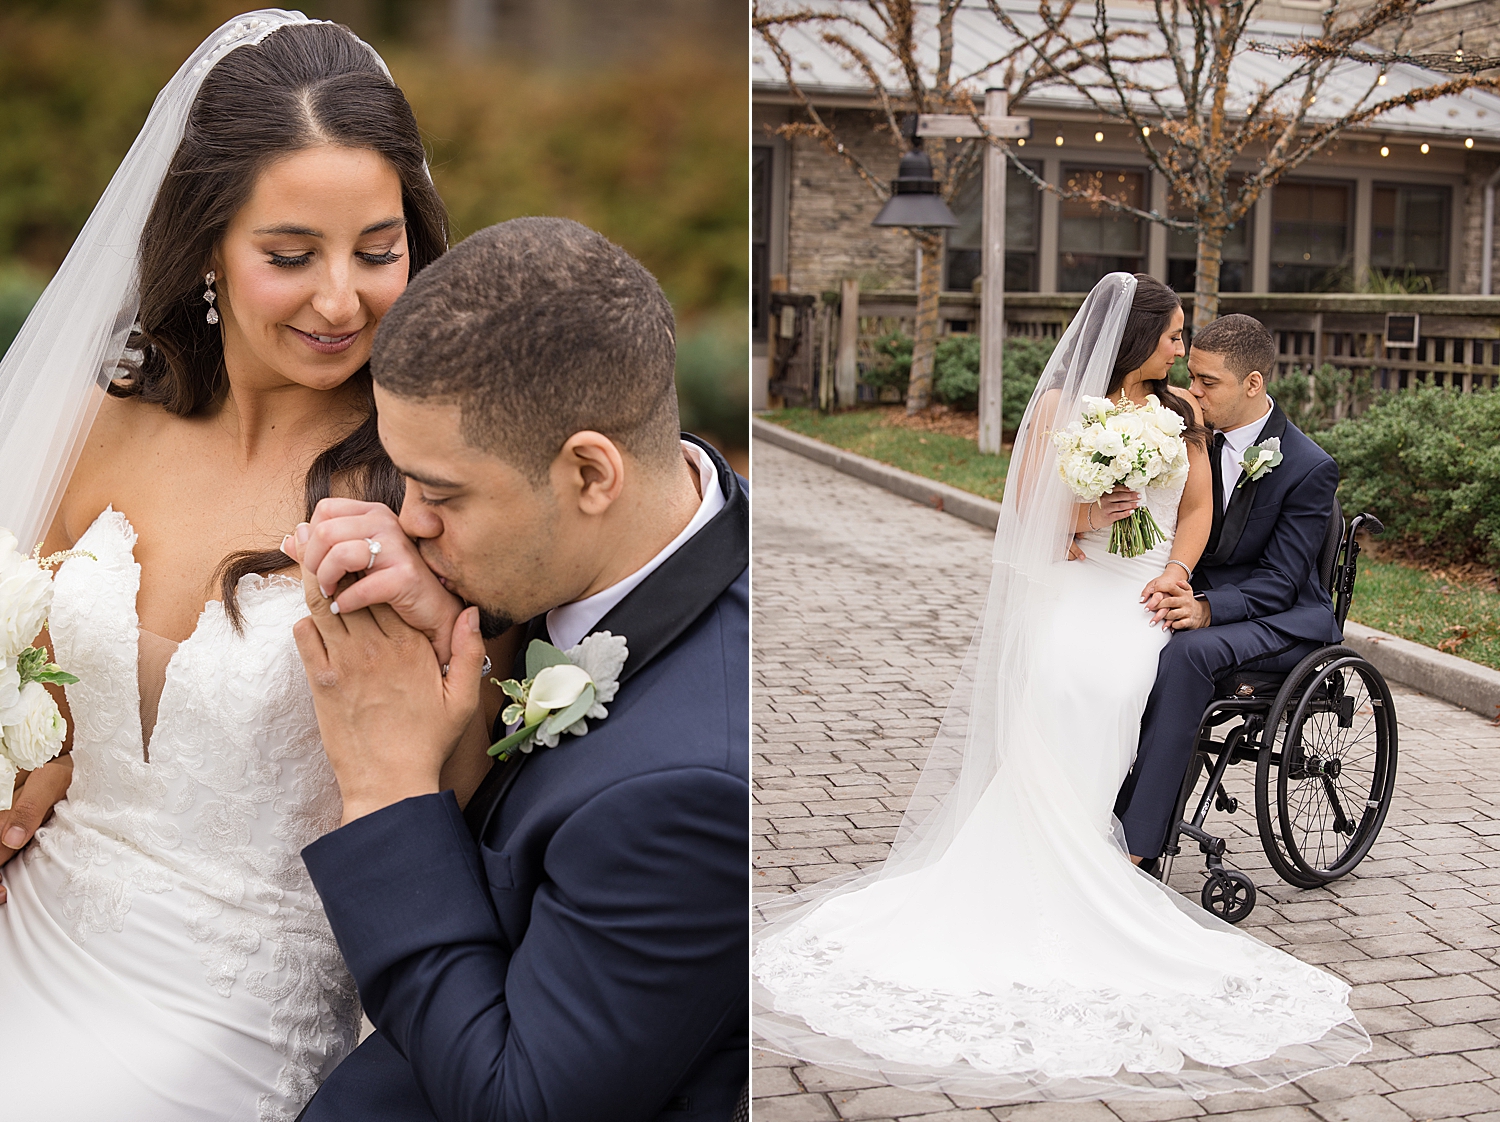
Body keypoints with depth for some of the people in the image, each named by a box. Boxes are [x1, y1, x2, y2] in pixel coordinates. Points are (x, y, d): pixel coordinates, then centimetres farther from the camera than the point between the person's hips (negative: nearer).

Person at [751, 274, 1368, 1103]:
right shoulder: (1059, 403, 8)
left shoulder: (1180, 412, 17)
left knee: (1099, 683, -29)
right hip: (1066, 576, -1)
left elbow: (1198, 506, 15)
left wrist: (1176, 569, -3)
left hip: (1141, 586, 1)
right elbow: (1028, 505, 4)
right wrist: (1084, 518, -14)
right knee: (1045, 684, -29)